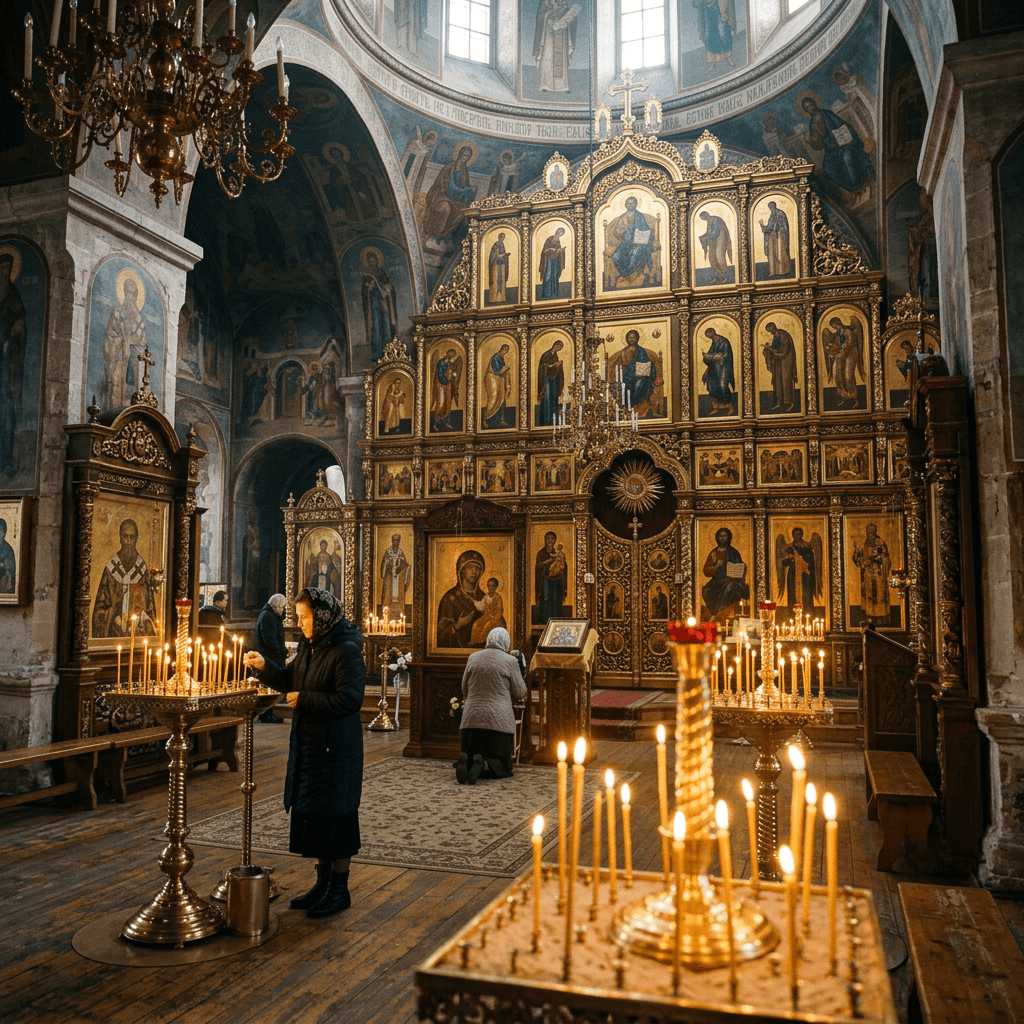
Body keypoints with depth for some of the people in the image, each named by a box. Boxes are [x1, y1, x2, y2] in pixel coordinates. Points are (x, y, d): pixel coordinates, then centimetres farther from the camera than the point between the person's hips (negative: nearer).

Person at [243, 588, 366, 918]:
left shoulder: (346, 650, -18)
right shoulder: (309, 646, 8)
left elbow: (349, 700, -24)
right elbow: (290, 680, 18)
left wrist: (304, 700, -18)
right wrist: (264, 666, 1)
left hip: (336, 748, -9)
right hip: (308, 743, 9)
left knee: (334, 813, 1)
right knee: (312, 812, 15)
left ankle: (339, 890, 16)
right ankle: (324, 882, 30)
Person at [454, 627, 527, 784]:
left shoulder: (473, 658, 6)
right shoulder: (510, 661, -5)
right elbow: (520, 693, 2)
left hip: (471, 717, 3)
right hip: (499, 720, -3)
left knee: (469, 754, 17)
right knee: (503, 766, 7)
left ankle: (465, 761, -19)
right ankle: (484, 764, -25)